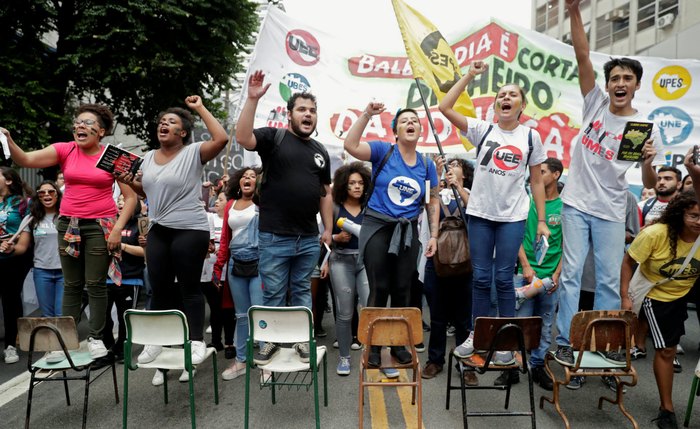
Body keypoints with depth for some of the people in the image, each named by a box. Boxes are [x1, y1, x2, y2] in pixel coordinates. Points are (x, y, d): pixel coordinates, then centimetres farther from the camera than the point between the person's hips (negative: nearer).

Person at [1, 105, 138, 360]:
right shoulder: (65, 150, 2)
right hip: (68, 224, 3)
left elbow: (130, 197, -4)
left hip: (100, 225, -2)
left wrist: (118, 227, -11)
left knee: (95, 284, 2)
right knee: (71, 284, 9)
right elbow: (26, 160, -8)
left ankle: (95, 338, 12)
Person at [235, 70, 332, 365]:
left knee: (302, 292, 16)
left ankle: (303, 339, 28)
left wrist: (328, 229, 11)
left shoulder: (320, 151, 14)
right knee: (273, 294, 7)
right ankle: (270, 340, 23)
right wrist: (252, 99, -26)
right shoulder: (274, 137, -1)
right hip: (274, 237, -4)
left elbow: (325, 193, 16)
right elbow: (243, 138, -21)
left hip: (309, 239, 4)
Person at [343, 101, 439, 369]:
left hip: (407, 231, 4)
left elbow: (433, 202, 10)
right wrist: (367, 115, -24)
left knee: (402, 289, 9)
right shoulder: (383, 151, -5)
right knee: (379, 288, -1)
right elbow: (350, 146, -20)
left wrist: (433, 235, 4)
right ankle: (373, 345, 14)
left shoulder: (427, 164, 5)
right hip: (377, 227, -3)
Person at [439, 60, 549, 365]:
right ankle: (476, 335, 20)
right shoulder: (482, 130, 3)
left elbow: (537, 180, 7)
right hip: (480, 213, 1)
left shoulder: (531, 137, 5)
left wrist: (542, 220, 2)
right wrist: (470, 75, -6)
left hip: (513, 217, 0)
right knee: (481, 278, 7)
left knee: (503, 278, 3)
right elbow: (445, 107, -7)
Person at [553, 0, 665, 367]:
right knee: (571, 273, -1)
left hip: (610, 212, 1)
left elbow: (650, 185, -2)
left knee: (610, 279, 5)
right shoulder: (596, 102, 0)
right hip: (576, 203, 0)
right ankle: (565, 342, 7)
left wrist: (648, 163, -24)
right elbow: (582, 56, -9)